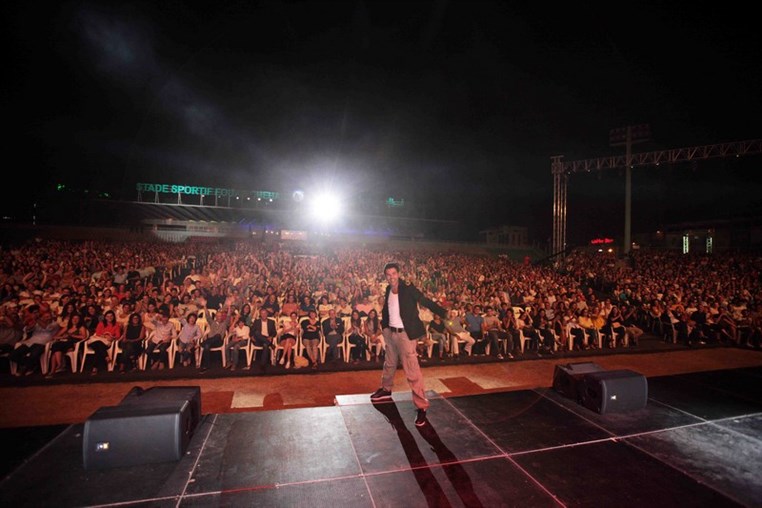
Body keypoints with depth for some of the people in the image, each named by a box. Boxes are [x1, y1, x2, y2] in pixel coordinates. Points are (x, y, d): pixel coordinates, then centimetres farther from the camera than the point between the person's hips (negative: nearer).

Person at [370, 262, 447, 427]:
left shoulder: (408, 288, -16)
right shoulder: (388, 290, 3)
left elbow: (426, 302, -20)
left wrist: (445, 313, -27)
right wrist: (384, 325, 6)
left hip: (405, 333, -7)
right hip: (390, 332, 7)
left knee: (412, 371, -6)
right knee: (389, 364, 26)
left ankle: (421, 406, 5)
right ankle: (386, 390, 49)